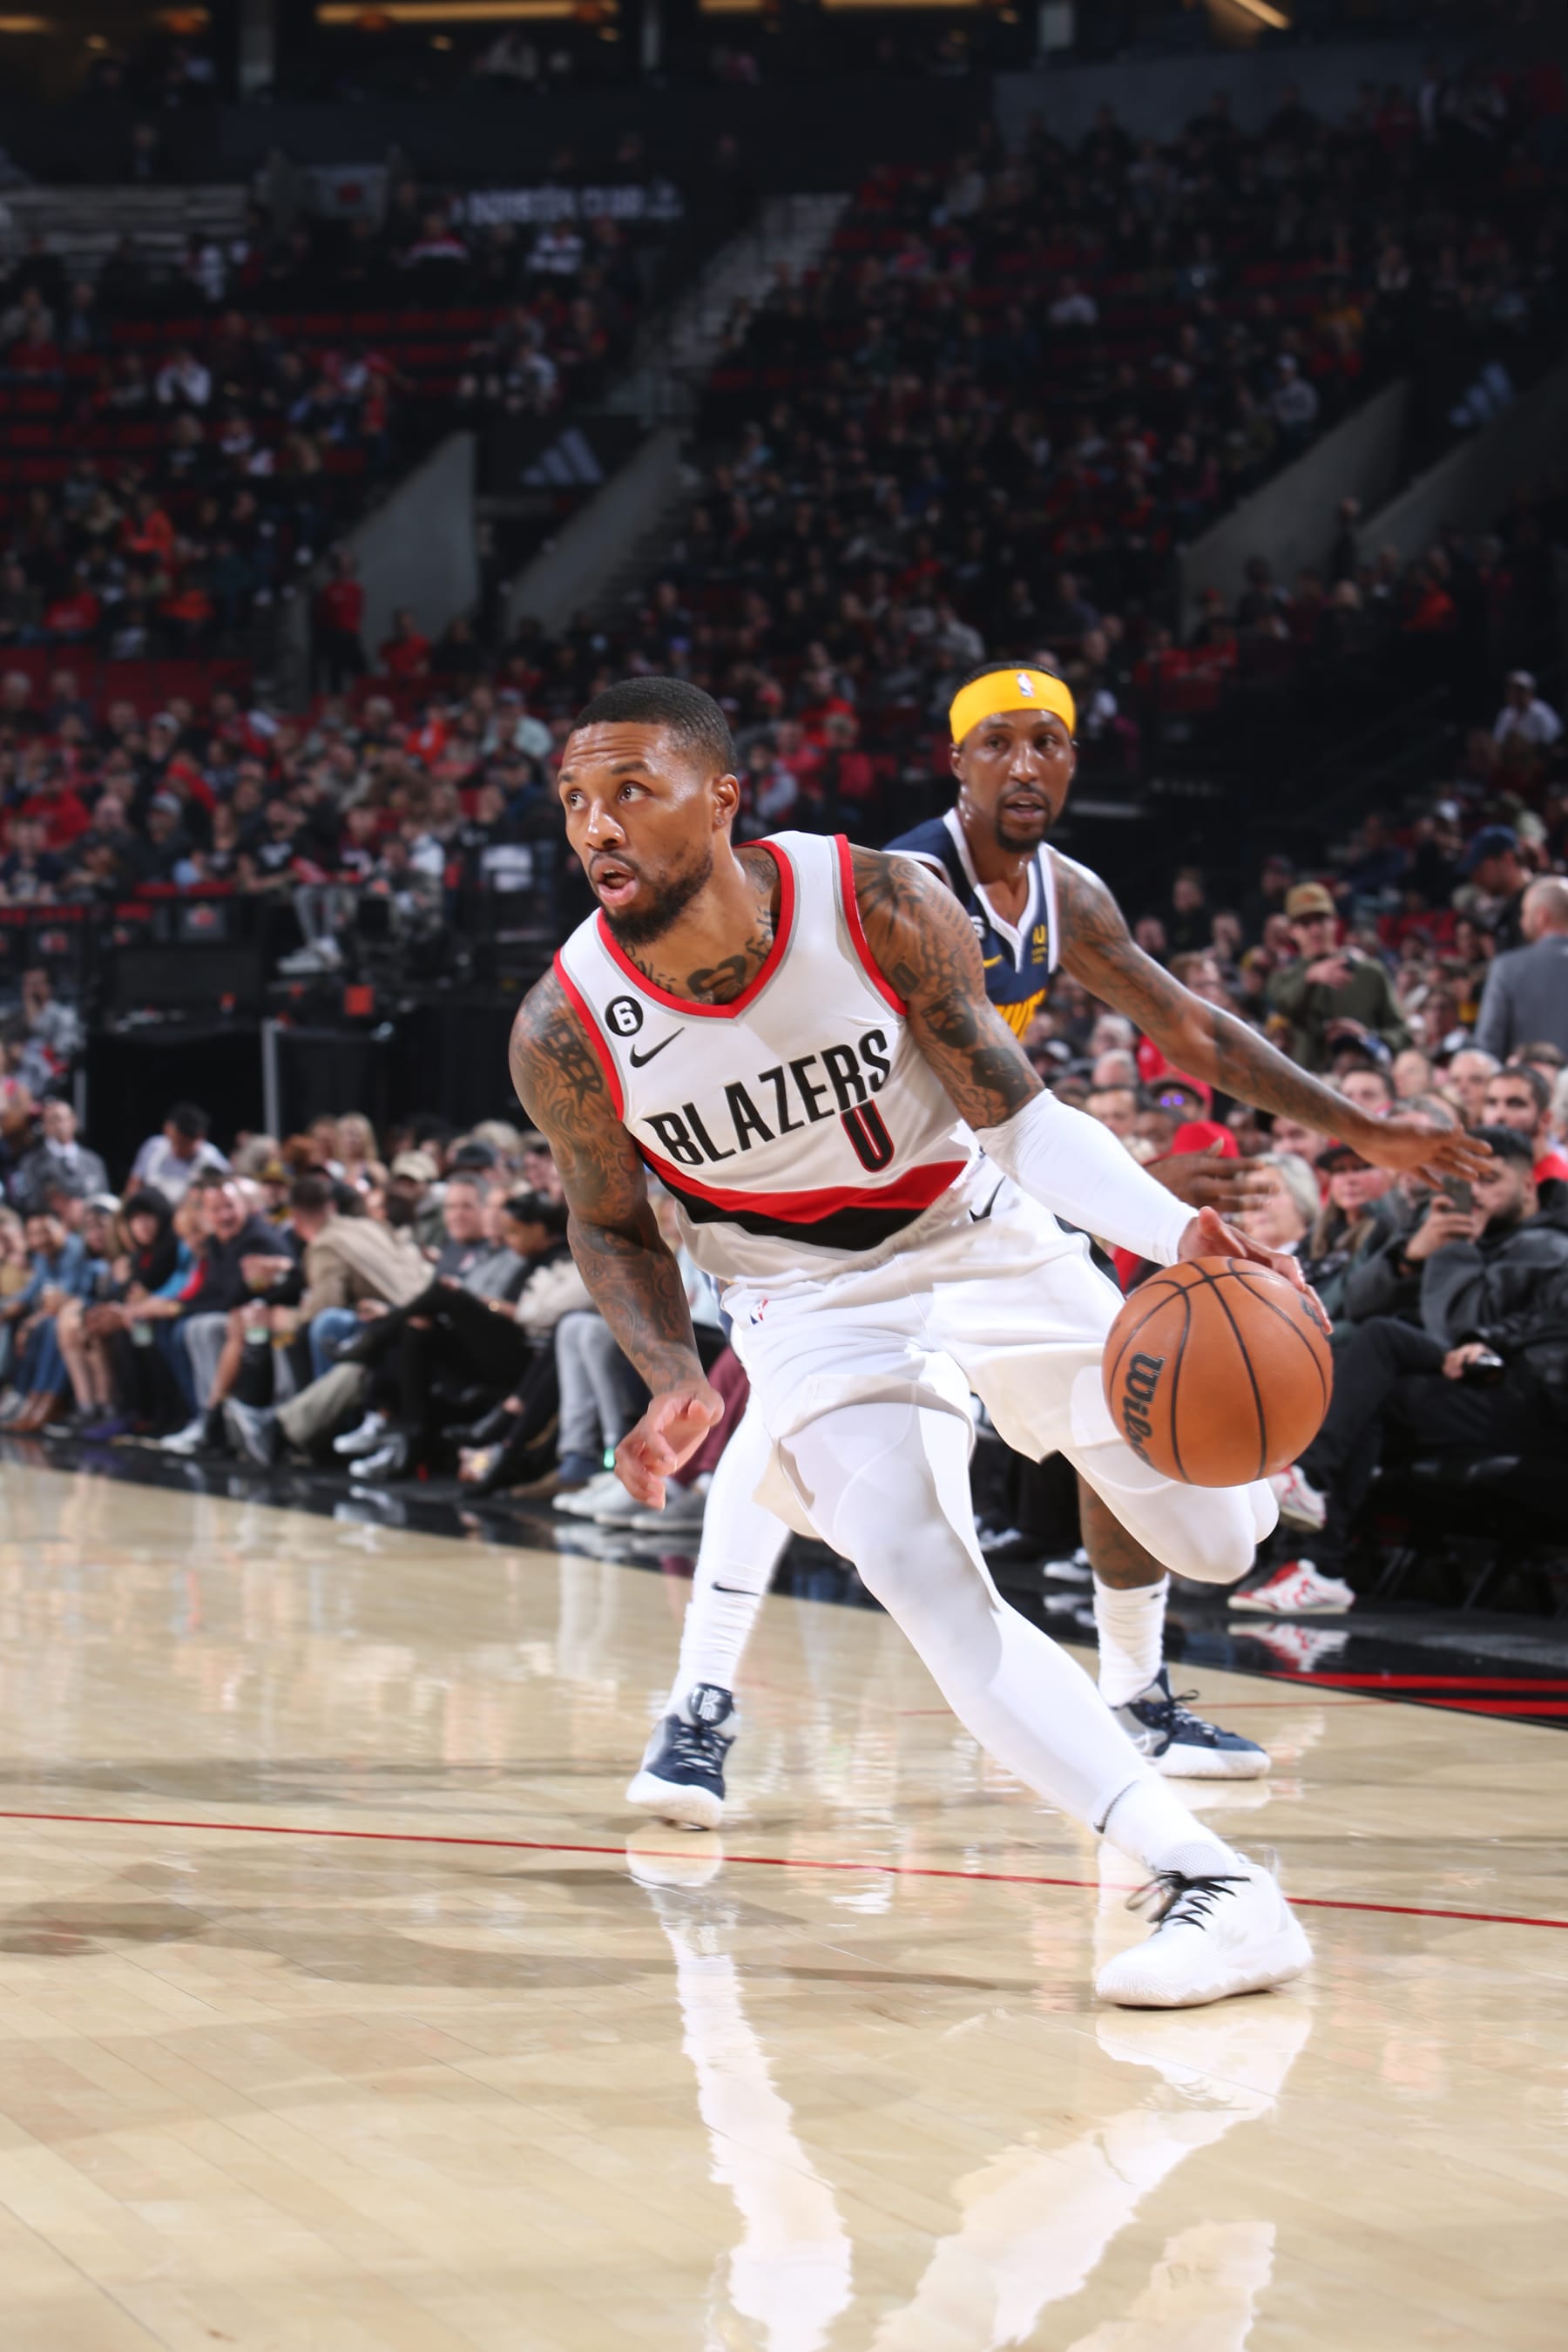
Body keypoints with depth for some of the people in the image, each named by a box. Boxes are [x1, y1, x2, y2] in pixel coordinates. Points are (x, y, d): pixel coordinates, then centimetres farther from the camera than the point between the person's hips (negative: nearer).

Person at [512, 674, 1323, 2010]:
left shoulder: (883, 909, -25)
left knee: (1218, 1545, 6)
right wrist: (678, 1386, -21)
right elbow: (612, 1226, -3)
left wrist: (1176, 1233, -32)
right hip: (815, 1299, 0)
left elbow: (1017, 1118, -16)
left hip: (981, 1237, 1)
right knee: (919, 1580, -26)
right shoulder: (566, 1035, -22)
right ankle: (1212, 1886, -26)